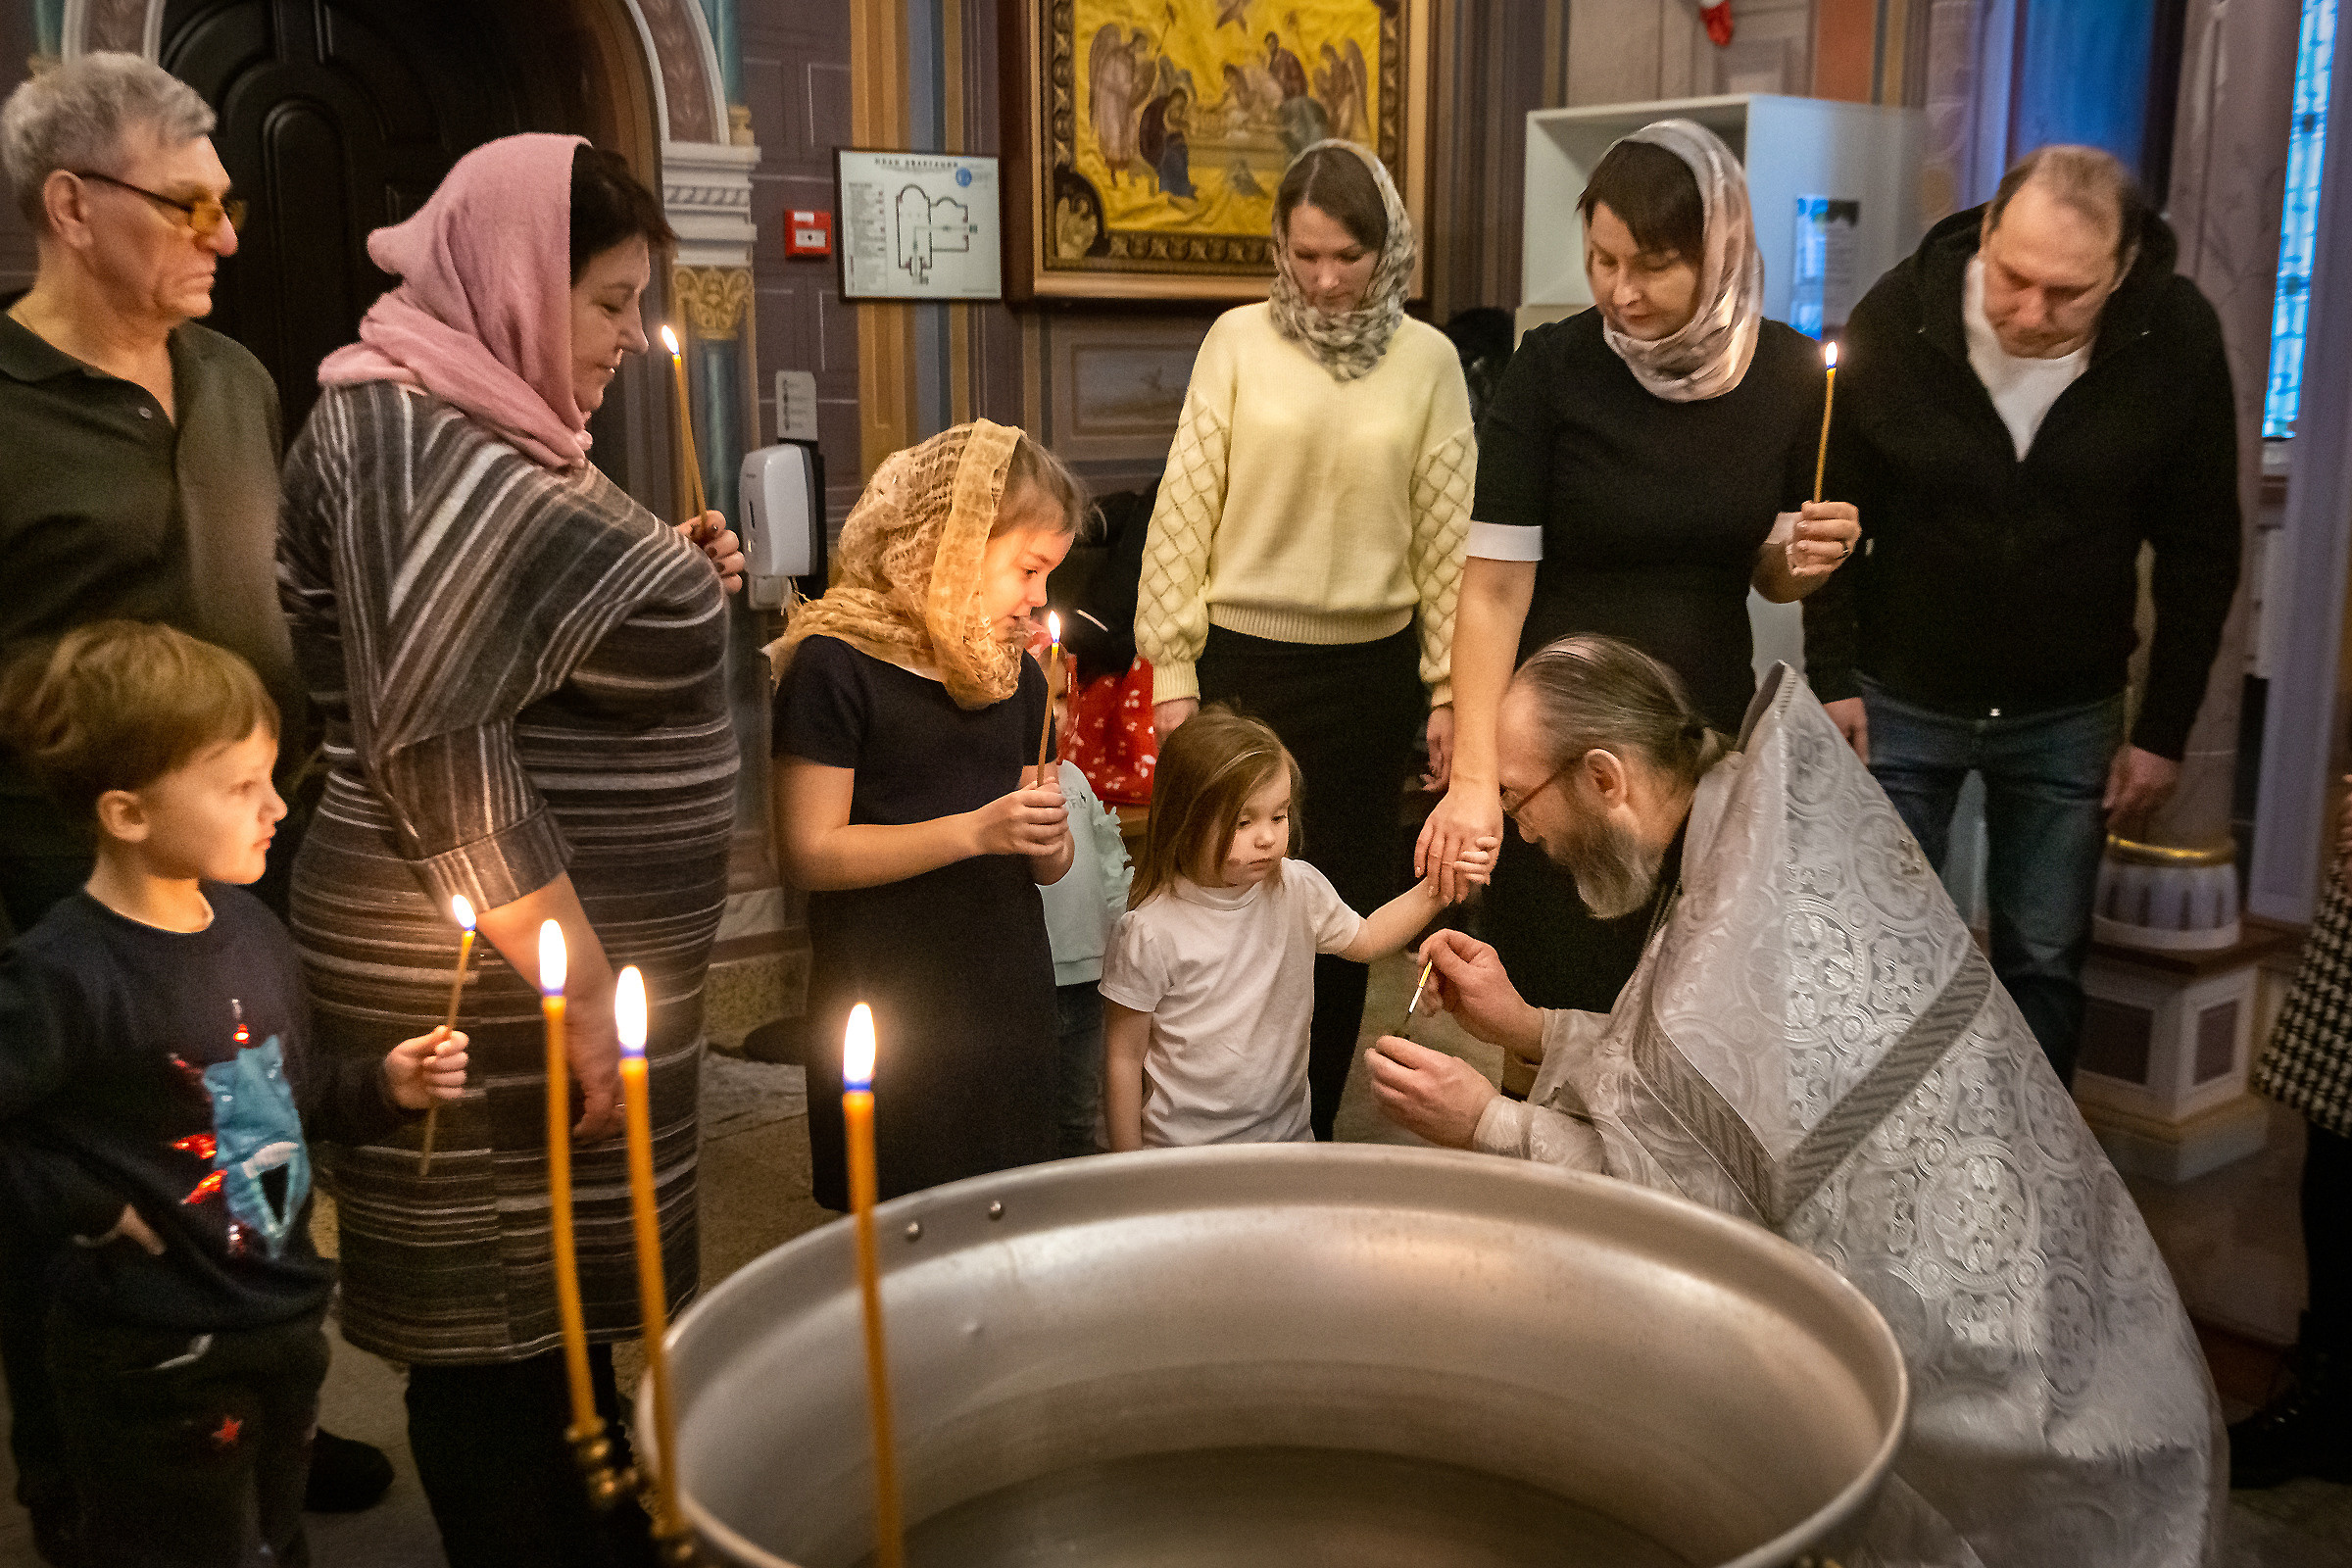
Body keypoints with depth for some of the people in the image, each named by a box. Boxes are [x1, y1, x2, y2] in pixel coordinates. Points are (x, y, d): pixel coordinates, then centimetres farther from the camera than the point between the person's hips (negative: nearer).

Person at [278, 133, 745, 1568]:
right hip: (497, 992, -10)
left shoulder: (483, 430, 13)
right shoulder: (428, 450, -17)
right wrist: (582, 989, -21)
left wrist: (666, 591, 9)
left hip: (556, 966, 10)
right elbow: (438, 751, -24)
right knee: (499, 1329, 5)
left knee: (560, 1298, 21)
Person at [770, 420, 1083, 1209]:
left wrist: (1049, 838, -7)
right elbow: (811, 852, -15)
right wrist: (975, 830, -20)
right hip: (889, 1017, -6)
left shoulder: (1015, 673, 12)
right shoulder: (837, 664, -10)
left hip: (1010, 1009, 6)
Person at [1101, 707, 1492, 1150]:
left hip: (1289, 1133, 4)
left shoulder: (1299, 889, -5)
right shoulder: (1151, 930, -19)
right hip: (1181, 1152, -4)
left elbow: (1363, 940, 15)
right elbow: (1124, 1057, -11)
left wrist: (1435, 891, 0)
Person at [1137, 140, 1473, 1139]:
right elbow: (1184, 509, -1)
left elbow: (1447, 531, 5)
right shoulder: (1240, 340, -1)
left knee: (1347, 906, 9)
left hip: (1370, 671, 2)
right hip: (1245, 661, -1)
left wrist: (1450, 685, 4)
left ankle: (1309, 1137, 27)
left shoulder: (1428, 360, 2)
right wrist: (1172, 672, -4)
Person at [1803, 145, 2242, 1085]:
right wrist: (1832, 678, -5)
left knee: (2045, 963, 8)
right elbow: (1832, 506, -3)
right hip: (1901, 699, 0)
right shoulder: (1897, 317, -14)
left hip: (2067, 716, 1)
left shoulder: (2177, 340, -12)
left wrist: (2164, 729, -2)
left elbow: (2200, 551, -2)